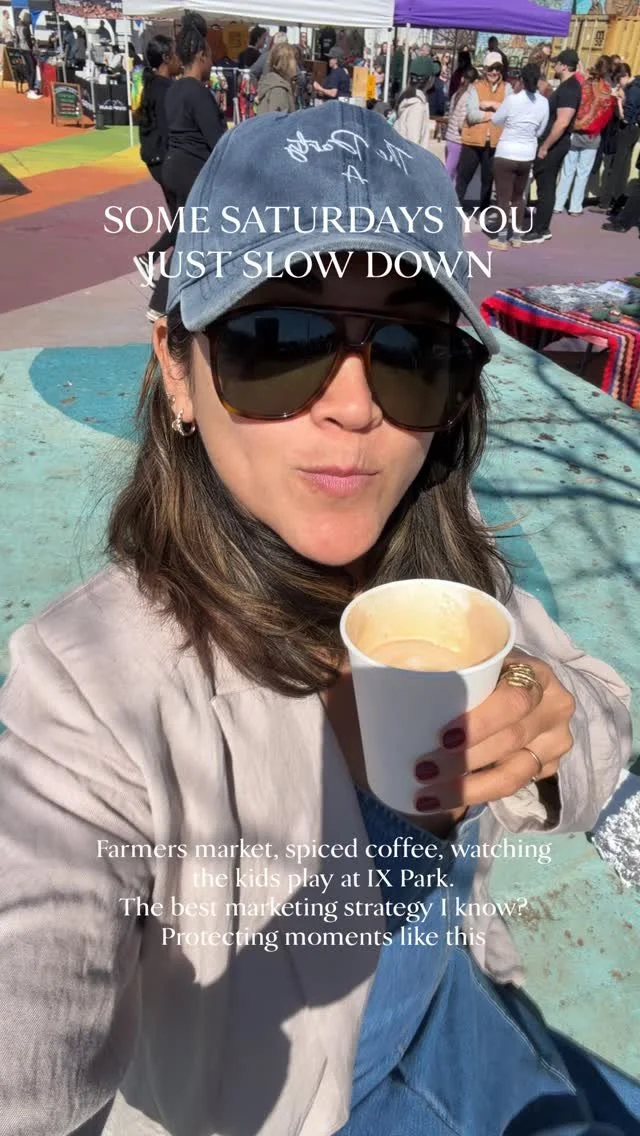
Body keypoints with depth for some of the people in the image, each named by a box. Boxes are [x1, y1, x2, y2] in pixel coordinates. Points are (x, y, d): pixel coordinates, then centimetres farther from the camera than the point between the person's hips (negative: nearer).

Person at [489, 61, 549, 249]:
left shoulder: (512, 99, -13)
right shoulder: (543, 103, -2)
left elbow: (496, 120, 1)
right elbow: (540, 131, 7)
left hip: (506, 154, -4)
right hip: (527, 156, 4)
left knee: (503, 197, 2)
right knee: (518, 196, 17)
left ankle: (502, 239, 2)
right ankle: (516, 236, 21)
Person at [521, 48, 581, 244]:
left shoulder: (569, 89, -18)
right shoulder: (567, 85, 14)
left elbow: (562, 123, -25)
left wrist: (544, 147, -22)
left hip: (553, 145, -10)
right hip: (553, 144, 10)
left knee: (545, 187, -4)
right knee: (546, 186, 14)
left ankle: (539, 231, 2)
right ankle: (542, 228, 21)